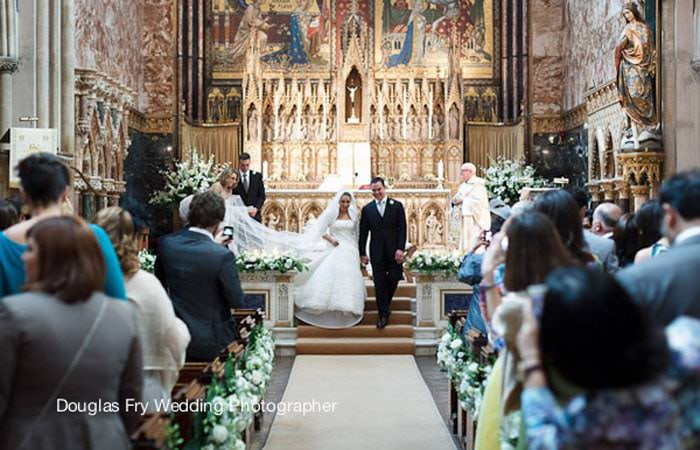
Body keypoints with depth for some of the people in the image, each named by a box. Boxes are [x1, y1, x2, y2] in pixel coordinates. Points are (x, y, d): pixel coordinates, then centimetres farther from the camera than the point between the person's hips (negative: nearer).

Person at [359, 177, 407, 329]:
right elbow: (363, 232, 8)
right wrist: (362, 253, 5)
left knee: (394, 279, 1)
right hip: (377, 252, 1)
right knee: (379, 283, -1)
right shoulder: (367, 209, 7)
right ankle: (383, 314, 5)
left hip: (394, 250, -1)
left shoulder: (397, 205, 3)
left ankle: (386, 302, 30)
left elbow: (402, 229, -2)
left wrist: (400, 249, -11)